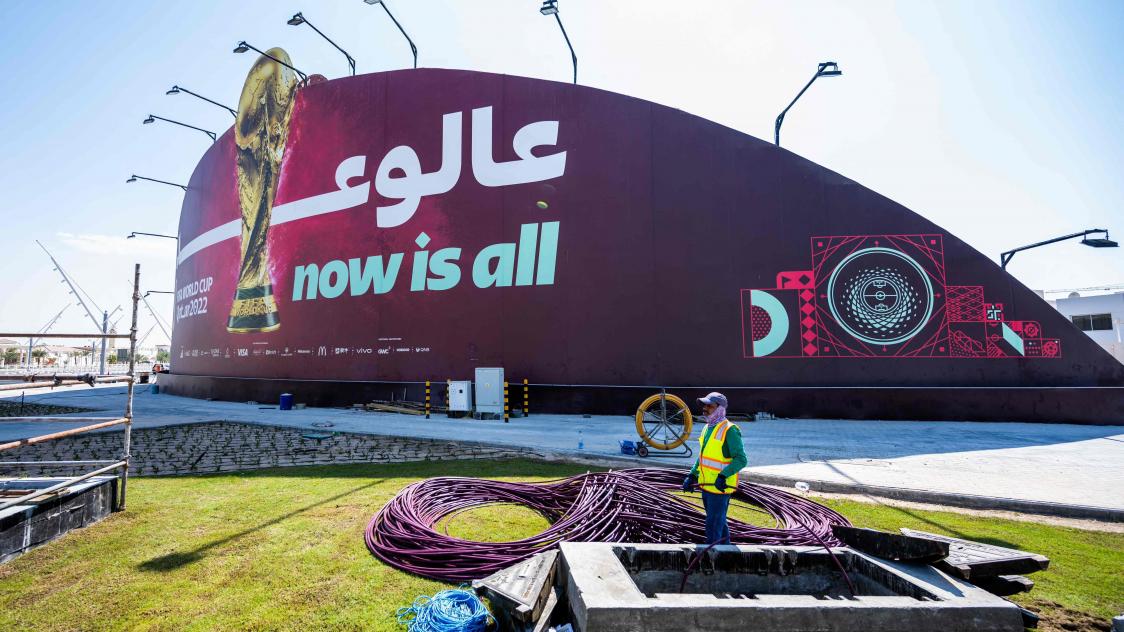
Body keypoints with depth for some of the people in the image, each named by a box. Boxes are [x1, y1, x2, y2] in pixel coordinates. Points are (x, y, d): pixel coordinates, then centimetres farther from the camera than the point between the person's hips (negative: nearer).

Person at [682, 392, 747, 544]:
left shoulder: (729, 430, -16)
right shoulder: (708, 428, 10)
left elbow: (741, 459, -20)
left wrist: (723, 475, -29)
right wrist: (692, 476, 13)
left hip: (720, 486, -9)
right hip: (706, 485, 9)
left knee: (714, 524, -1)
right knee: (719, 521, 22)